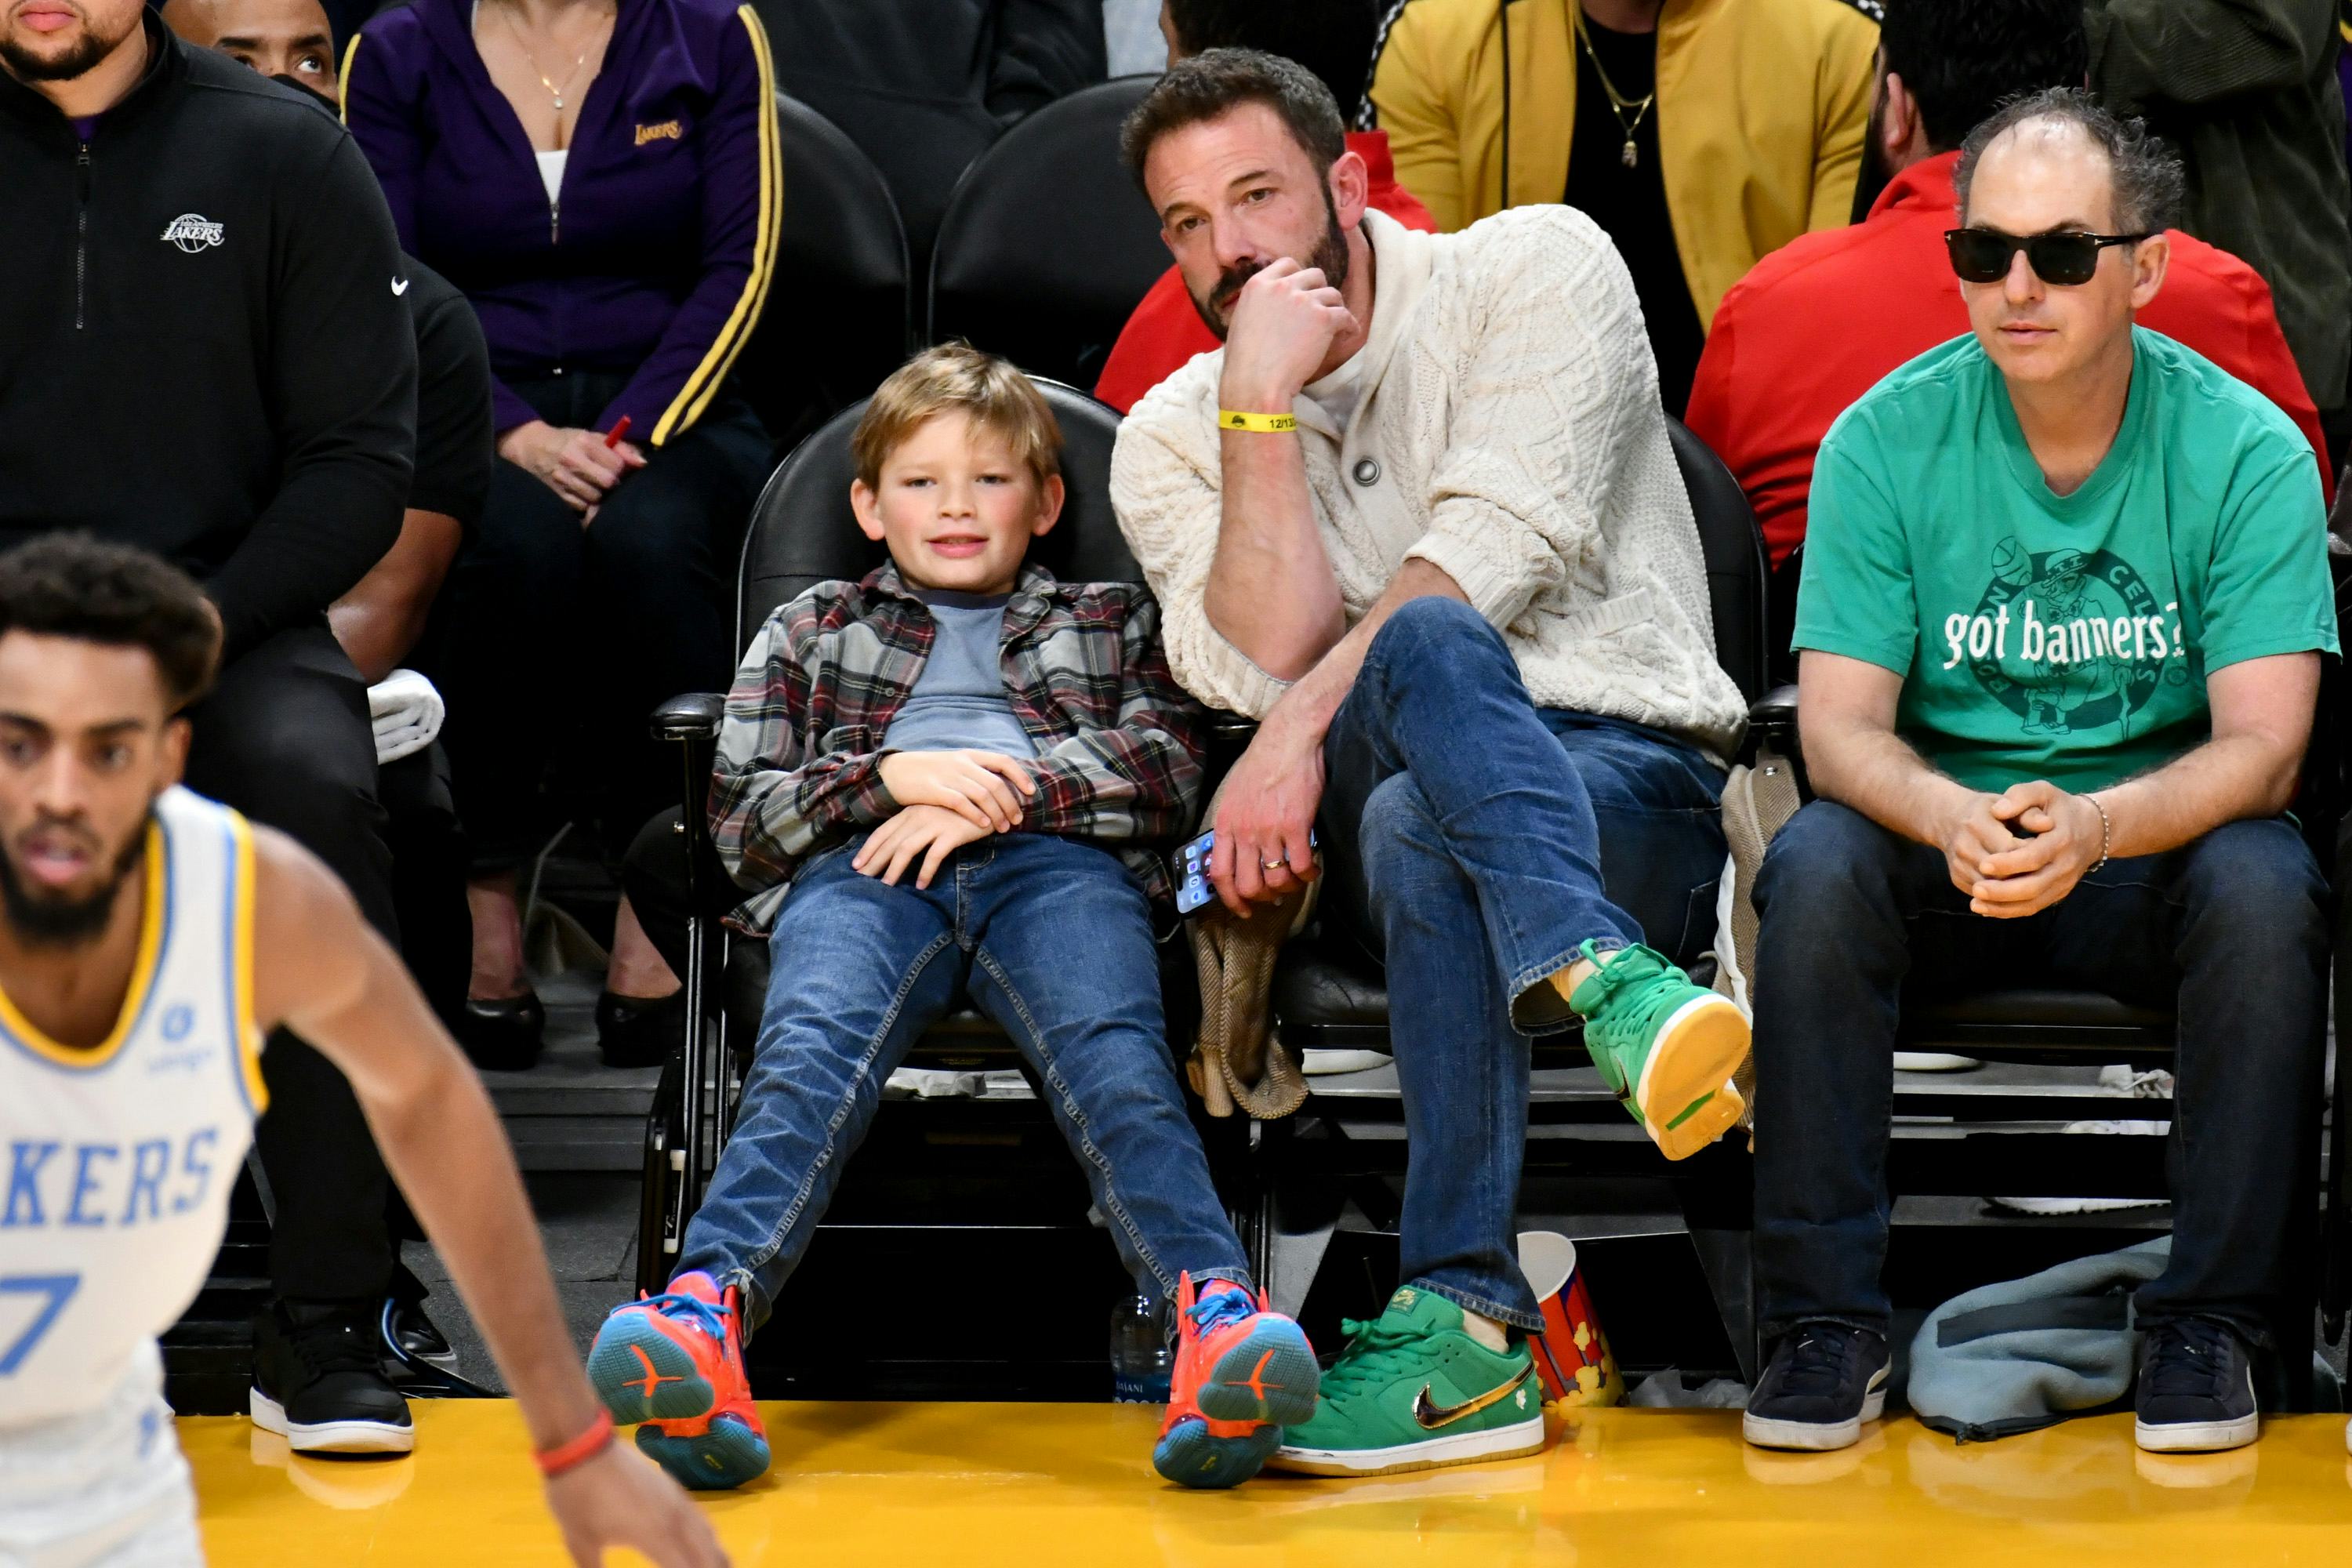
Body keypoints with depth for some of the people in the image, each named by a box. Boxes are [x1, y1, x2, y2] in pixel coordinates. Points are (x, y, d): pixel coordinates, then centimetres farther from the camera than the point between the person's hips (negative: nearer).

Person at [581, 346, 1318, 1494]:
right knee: (809, 1053, -34)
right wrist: (888, 775, 2)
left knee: (1113, 1053, -34)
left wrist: (1003, 791, 0)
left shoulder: (1108, 622, 35)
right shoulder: (812, 631, 35)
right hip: (862, 871, 0)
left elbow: (1169, 764, 15)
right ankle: (706, 1316, -60)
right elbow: (740, 814, 20)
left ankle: (1216, 1319, -59)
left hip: (1058, 863, 0)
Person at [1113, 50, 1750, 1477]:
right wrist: (1263, 409, -9)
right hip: (1371, 823, 2)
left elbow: (1506, 540, -11)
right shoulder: (1172, 438, 15)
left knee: (1416, 827, -38)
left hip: (1631, 783, -2)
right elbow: (1267, 663, -4)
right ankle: (1604, 982, -59)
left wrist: (1303, 730, -18)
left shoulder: (1535, 269, 6)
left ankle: (1468, 1331, -47)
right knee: (1428, 644, -35)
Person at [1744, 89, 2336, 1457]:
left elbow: (2263, 749, -17)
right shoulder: (1887, 442, -6)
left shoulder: (2245, 450, -9)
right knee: (1815, 864, -29)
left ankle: (2210, 1320, -19)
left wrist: (2095, 824, -38)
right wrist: (1956, 820, -35)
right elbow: (1841, 725, -11)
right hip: (1944, 849, 1)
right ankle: (1827, 1319, -21)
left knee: (2264, 880, -32)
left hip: (2156, 844, -1)